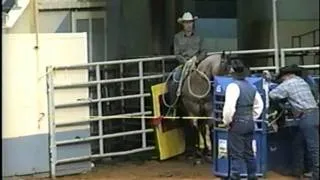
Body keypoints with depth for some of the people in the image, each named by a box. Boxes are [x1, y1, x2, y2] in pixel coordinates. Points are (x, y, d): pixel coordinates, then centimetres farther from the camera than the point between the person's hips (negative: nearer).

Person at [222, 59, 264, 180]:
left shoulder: (233, 86, -15)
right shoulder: (251, 87, 10)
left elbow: (229, 106, -25)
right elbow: (259, 105, 17)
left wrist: (226, 121, -12)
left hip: (237, 124, -7)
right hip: (250, 123, 7)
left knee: (236, 155, -3)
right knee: (249, 153, 16)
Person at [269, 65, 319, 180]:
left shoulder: (287, 84, -2)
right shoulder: (302, 81, 22)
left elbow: (272, 95, -1)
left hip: (307, 117, -9)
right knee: (298, 143, 17)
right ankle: (298, 170, 23)